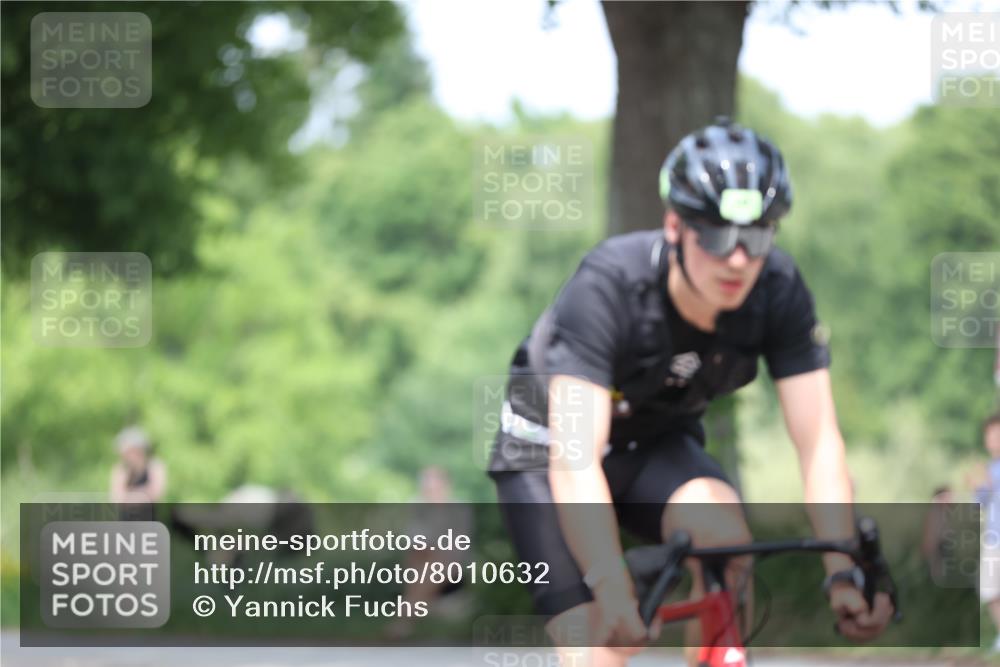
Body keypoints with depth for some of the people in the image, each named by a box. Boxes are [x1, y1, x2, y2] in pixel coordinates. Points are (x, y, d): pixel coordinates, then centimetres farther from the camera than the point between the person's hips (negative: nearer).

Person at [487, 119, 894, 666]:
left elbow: (819, 442, -24)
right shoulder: (609, 284, -34)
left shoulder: (778, 291, -23)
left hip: (656, 444, 3)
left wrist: (843, 574, -38)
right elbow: (575, 458, -41)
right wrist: (612, 592, -53)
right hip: (547, 449, -3)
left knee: (724, 537, -30)